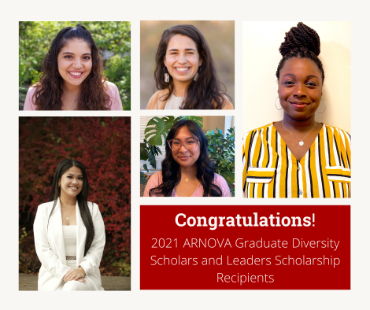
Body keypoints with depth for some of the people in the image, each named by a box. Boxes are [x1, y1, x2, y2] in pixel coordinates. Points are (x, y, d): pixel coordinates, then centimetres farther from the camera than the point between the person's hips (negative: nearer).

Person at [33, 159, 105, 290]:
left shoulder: (92, 209, 11)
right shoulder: (44, 210, 9)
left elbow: (98, 246, 4)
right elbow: (42, 249, 1)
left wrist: (82, 269, -14)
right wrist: (64, 272, -13)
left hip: (86, 273, 0)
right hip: (54, 274, 0)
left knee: (73, 287, -34)